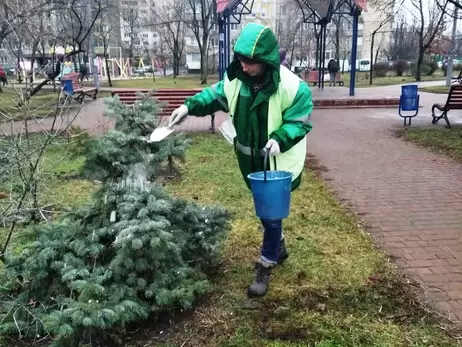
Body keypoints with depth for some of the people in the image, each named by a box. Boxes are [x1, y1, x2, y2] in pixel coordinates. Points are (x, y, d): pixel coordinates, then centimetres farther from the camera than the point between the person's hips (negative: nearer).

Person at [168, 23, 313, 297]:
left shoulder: (292, 87, -24)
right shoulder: (236, 79, -8)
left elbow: (301, 122, -16)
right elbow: (215, 95, 8)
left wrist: (279, 139, -34)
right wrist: (189, 106, -6)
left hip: (278, 164, -6)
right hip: (251, 160, 6)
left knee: (271, 213, 2)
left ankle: (265, 267, 20)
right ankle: (278, 247, 47)